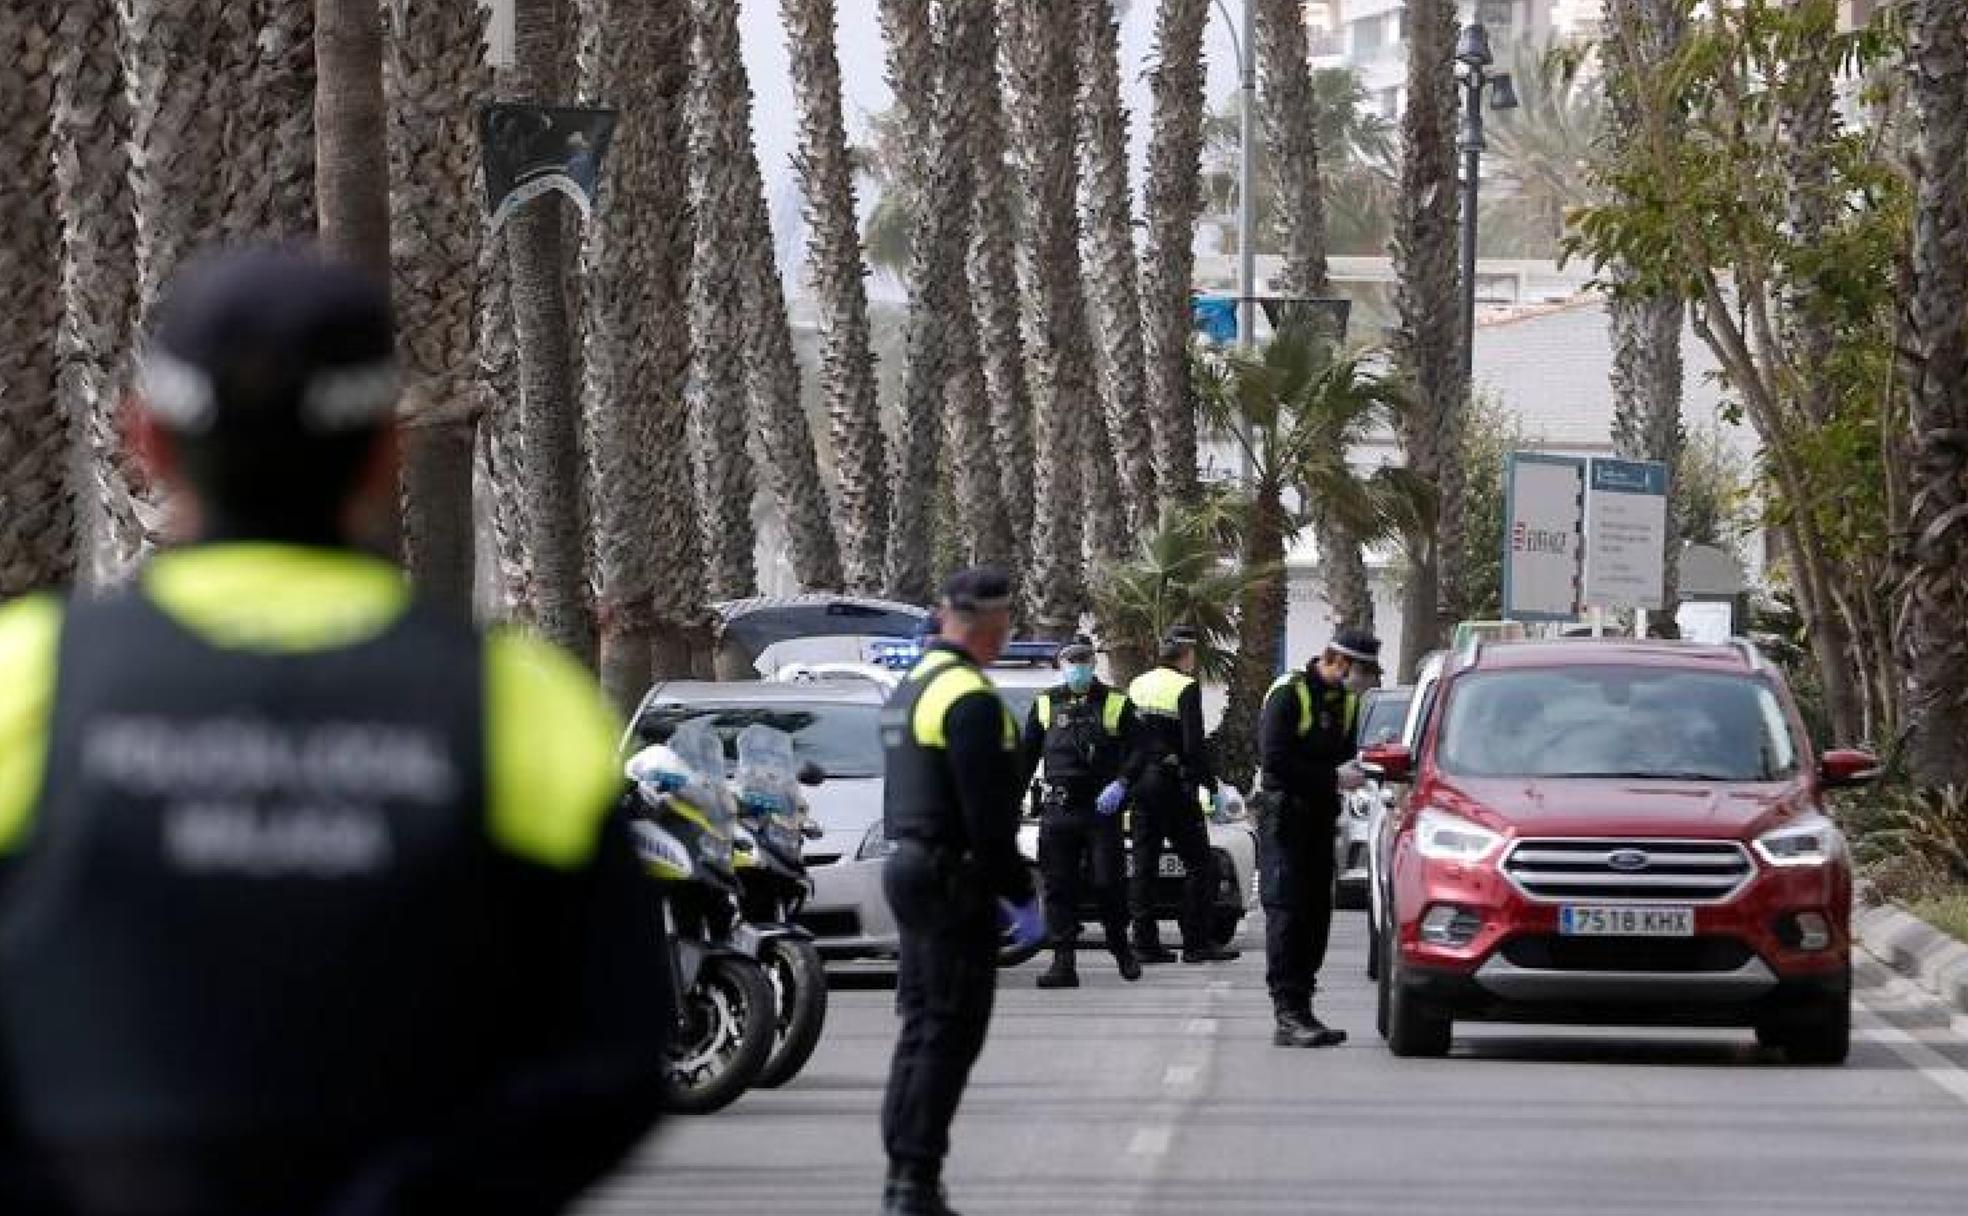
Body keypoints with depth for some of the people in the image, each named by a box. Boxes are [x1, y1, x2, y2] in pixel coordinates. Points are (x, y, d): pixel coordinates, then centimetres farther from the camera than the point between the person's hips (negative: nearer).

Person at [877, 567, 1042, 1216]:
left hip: (908, 868, 10)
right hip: (956, 883, -10)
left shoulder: (910, 688, 15)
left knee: (921, 1028, 14)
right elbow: (988, 814, -21)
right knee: (950, 1036, -8)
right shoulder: (971, 700, -17)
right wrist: (1021, 896, -14)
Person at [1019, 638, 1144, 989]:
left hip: (1102, 807, -2)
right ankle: (1063, 962, 0)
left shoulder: (1115, 704, 7)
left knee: (1108, 882, -3)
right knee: (1059, 887, -1)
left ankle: (1122, 949, 18)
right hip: (1058, 811, 2)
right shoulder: (1046, 704, 14)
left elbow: (1136, 752, 3)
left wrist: (1120, 783, -14)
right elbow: (1027, 756, 16)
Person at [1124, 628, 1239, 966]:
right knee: (1199, 863, 0)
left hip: (1140, 784, 7)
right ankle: (1197, 942, -5)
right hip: (1174, 785, -7)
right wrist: (1211, 783, -6)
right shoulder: (1186, 688, -9)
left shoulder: (1136, 687, 11)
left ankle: (1145, 941, 5)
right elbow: (1194, 744, -15)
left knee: (1144, 865, 7)